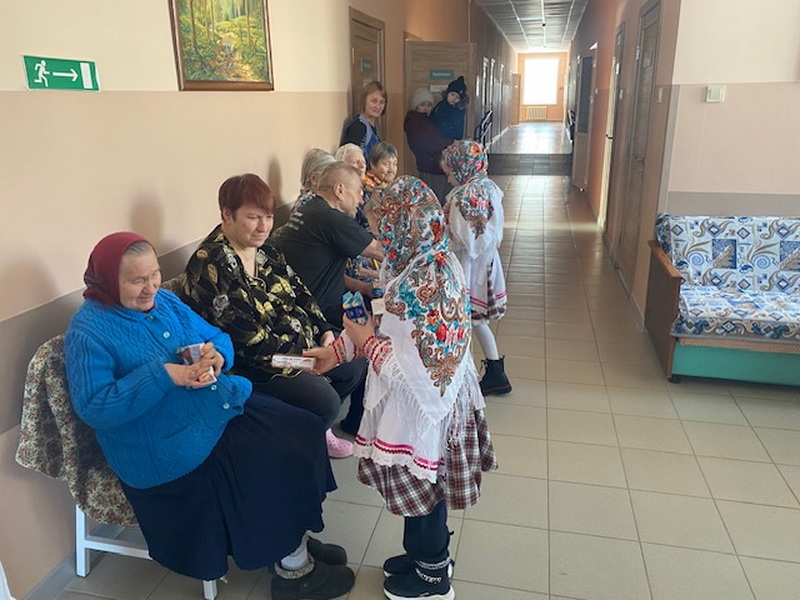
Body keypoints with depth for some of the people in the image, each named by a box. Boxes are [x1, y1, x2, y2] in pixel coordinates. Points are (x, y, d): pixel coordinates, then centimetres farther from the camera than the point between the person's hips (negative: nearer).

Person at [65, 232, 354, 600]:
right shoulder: (89, 331, -13)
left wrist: (217, 354, -12)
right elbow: (93, 407, -21)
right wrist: (162, 375, -29)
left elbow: (214, 336, 12)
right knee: (279, 464, -15)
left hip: (219, 404, 8)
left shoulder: (164, 301, 8)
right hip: (168, 449, -8)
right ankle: (294, 567, 9)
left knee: (302, 432, -2)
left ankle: (295, 540, 16)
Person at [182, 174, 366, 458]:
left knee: (355, 367, 8)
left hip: (300, 342, 9)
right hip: (251, 365, -9)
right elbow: (246, 338, -25)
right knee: (325, 400, -21)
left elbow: (297, 288, 12)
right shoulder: (212, 265, -23)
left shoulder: (264, 246, 3)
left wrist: (325, 330, 0)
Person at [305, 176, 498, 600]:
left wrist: (367, 342, -18)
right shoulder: (434, 263, -1)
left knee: (422, 489, 13)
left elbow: (419, 372, -29)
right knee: (422, 488, 25)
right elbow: (393, 330, 8)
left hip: (422, 409, -8)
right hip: (438, 400, 8)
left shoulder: (423, 287, -31)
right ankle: (426, 553, 48)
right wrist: (338, 350, 6)